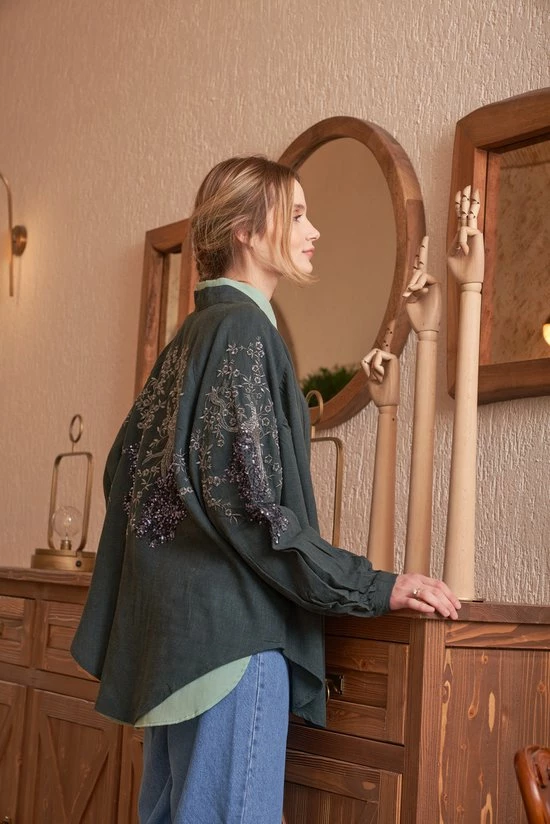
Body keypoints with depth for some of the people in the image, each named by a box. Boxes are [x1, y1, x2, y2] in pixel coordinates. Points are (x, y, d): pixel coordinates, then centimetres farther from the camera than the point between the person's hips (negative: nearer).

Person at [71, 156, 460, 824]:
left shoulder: (191, 334, 17)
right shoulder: (243, 327, -11)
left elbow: (125, 467, 20)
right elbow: (250, 502, -18)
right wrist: (374, 589, -12)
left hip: (170, 621, 10)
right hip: (231, 623, -10)